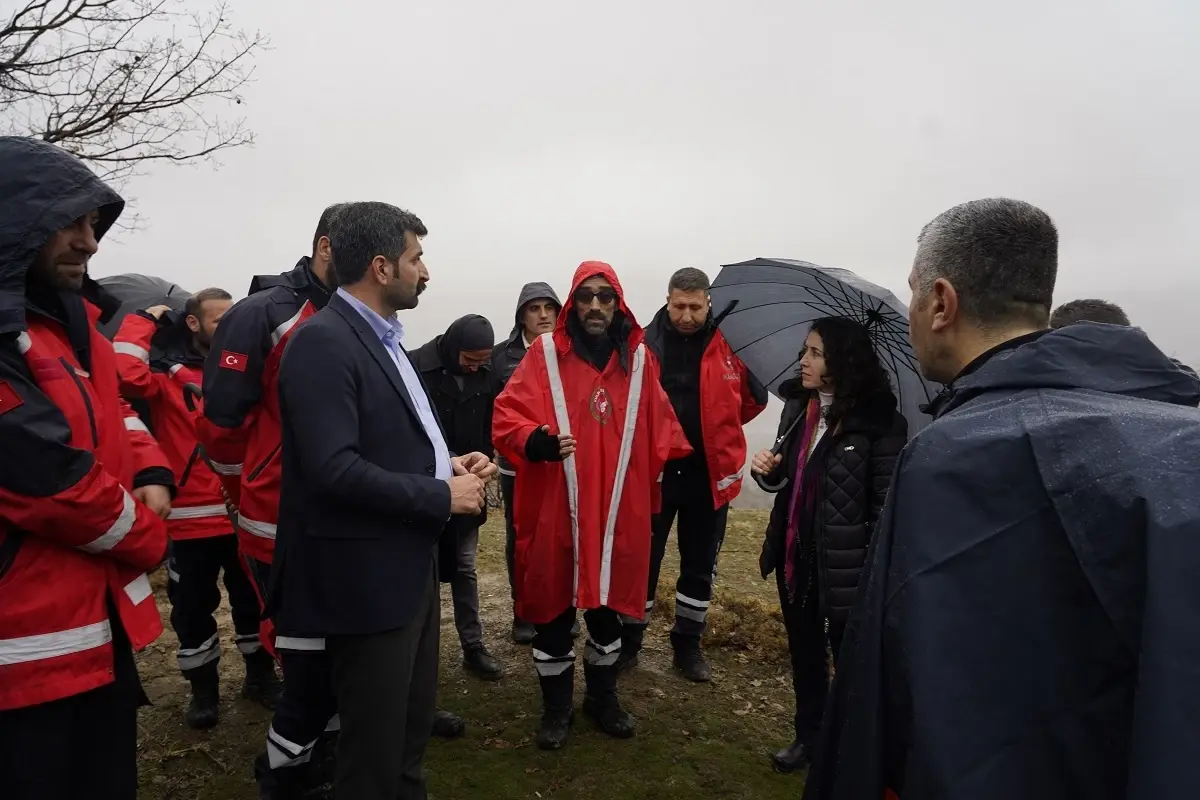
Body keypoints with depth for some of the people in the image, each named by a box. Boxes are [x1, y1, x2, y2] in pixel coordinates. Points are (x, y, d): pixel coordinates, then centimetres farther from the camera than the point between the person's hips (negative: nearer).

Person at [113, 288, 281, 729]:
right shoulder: (168, 372, -5)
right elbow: (127, 375, -25)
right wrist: (144, 322, -14)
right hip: (193, 516, -3)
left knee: (253, 598, 16)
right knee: (193, 607, 11)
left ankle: (260, 674, 34)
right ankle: (203, 688, 29)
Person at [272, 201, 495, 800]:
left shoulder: (383, 339, 12)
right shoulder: (323, 342, -18)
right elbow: (333, 469, -27)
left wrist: (449, 462, 1)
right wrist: (441, 496, -18)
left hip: (410, 566, 9)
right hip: (368, 578, -9)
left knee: (411, 730, 23)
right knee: (374, 747, 8)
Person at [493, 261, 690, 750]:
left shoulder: (639, 358, 6)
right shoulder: (546, 354, -4)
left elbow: (657, 426, 14)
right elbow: (507, 415, -9)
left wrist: (658, 470, 12)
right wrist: (536, 441, -26)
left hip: (619, 512, 3)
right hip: (555, 511, -2)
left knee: (608, 606, 16)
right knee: (553, 608, 9)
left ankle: (603, 697, 38)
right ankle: (556, 706, 30)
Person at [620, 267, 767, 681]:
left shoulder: (730, 346, -5)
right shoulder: (644, 345, -7)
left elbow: (755, 399, 7)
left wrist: (717, 431, 7)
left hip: (709, 475, 1)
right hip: (652, 472, -1)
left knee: (700, 566, 15)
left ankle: (688, 644, 33)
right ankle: (629, 641, 28)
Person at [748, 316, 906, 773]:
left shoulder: (878, 422, -16)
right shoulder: (798, 406, 4)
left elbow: (889, 502, -16)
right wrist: (769, 471, -7)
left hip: (846, 563, -6)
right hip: (796, 554, 6)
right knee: (804, 652, 21)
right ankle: (808, 735, 42)